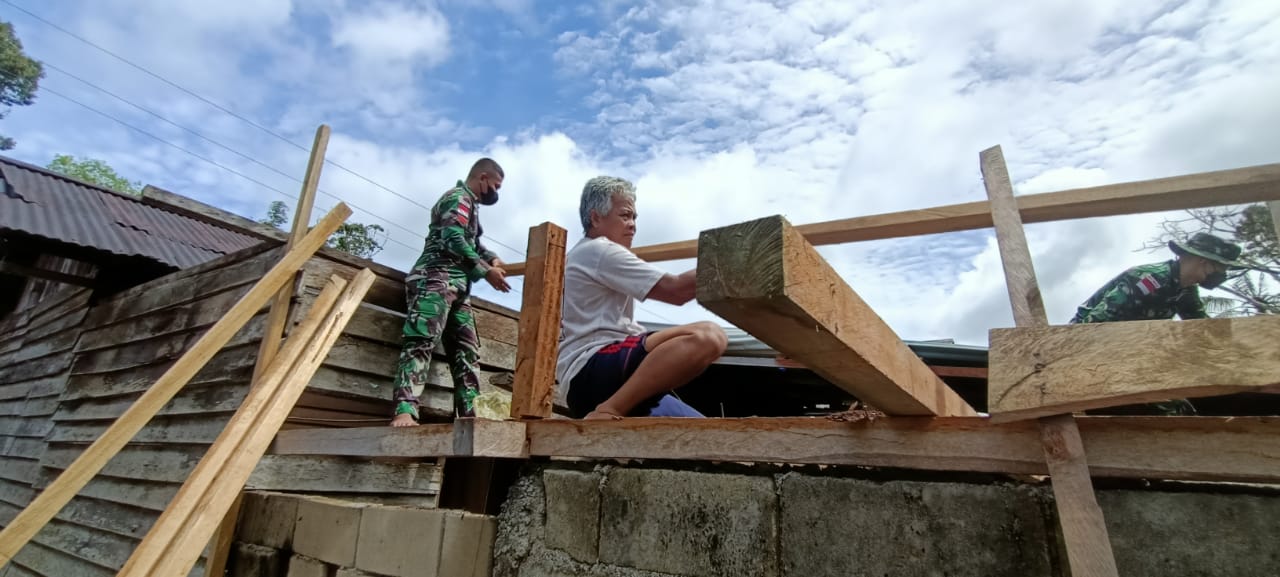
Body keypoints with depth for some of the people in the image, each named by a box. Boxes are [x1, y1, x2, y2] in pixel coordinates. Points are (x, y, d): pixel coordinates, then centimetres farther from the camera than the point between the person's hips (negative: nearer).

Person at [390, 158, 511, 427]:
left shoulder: (470, 204, 29)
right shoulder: (458, 198, -1)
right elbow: (454, 240, -14)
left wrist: (492, 258, 15)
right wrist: (486, 271, -10)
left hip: (457, 287, 10)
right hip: (437, 280, -10)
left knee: (467, 351, 2)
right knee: (421, 342, -23)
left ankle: (468, 416, -1)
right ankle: (404, 411, -33)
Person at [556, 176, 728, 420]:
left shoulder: (581, 257, 31)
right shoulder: (599, 251, -2)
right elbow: (676, 290, -11)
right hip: (591, 371, -12)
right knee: (707, 336, -32)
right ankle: (605, 415, -25)